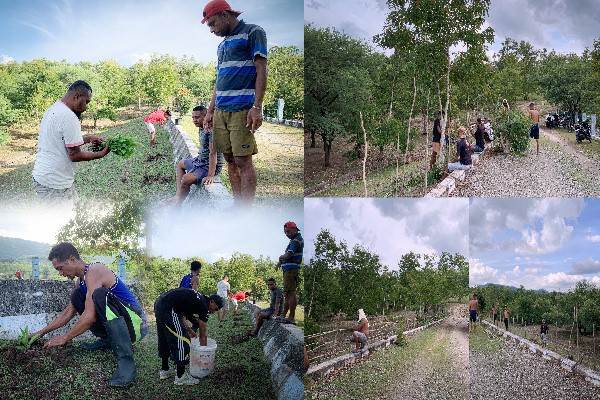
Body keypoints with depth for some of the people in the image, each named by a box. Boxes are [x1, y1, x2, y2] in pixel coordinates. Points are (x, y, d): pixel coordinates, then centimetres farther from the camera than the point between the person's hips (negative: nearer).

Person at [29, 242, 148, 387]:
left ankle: (126, 361, -41)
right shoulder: (81, 281, 13)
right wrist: (43, 332, 20)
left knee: (101, 294, -36)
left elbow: (90, 316, -24)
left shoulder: (93, 271, -17)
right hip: (119, 323, 10)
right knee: (77, 295, 8)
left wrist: (64, 338, -13)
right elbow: (68, 312, 24)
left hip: (136, 322, -9)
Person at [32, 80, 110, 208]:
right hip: (54, 184, -10)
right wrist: (101, 154, -7)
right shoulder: (69, 117, -21)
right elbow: (75, 155, -19)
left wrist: (88, 138, 19)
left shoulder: (52, 110, 11)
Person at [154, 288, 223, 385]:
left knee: (164, 339, 23)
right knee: (182, 340, -3)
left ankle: (164, 370, 35)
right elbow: (203, 335, 6)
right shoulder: (203, 305, -2)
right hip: (167, 308, -10)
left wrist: (189, 331, 34)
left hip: (159, 303, 10)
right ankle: (180, 377, 5)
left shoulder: (197, 299, 22)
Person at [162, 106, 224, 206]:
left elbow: (213, 153, -29)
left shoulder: (211, 131, -24)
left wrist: (210, 175, -33)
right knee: (180, 164, 30)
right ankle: (178, 196, 23)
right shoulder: (201, 129, 7)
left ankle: (178, 204, -9)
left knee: (186, 179, -31)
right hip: (200, 161, 11)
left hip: (211, 165, -11)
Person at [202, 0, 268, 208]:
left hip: (242, 110, -8)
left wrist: (257, 107, -17)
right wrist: (210, 111, 20)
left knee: (243, 160, -9)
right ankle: (237, 206, 13)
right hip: (221, 110, 8)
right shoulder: (224, 43, 23)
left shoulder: (253, 32, -1)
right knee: (230, 159, 7)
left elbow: (261, 70, -9)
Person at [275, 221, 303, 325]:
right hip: (288, 270, 11)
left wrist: (281, 257, 1)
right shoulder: (294, 240, 21)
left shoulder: (297, 240, -12)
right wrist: (280, 262, 9)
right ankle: (283, 316, 21)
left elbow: (288, 255, -20)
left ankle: (292, 317, -11)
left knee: (291, 293, -11)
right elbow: (287, 255, 25)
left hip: (292, 270, -11)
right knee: (287, 294, 14)